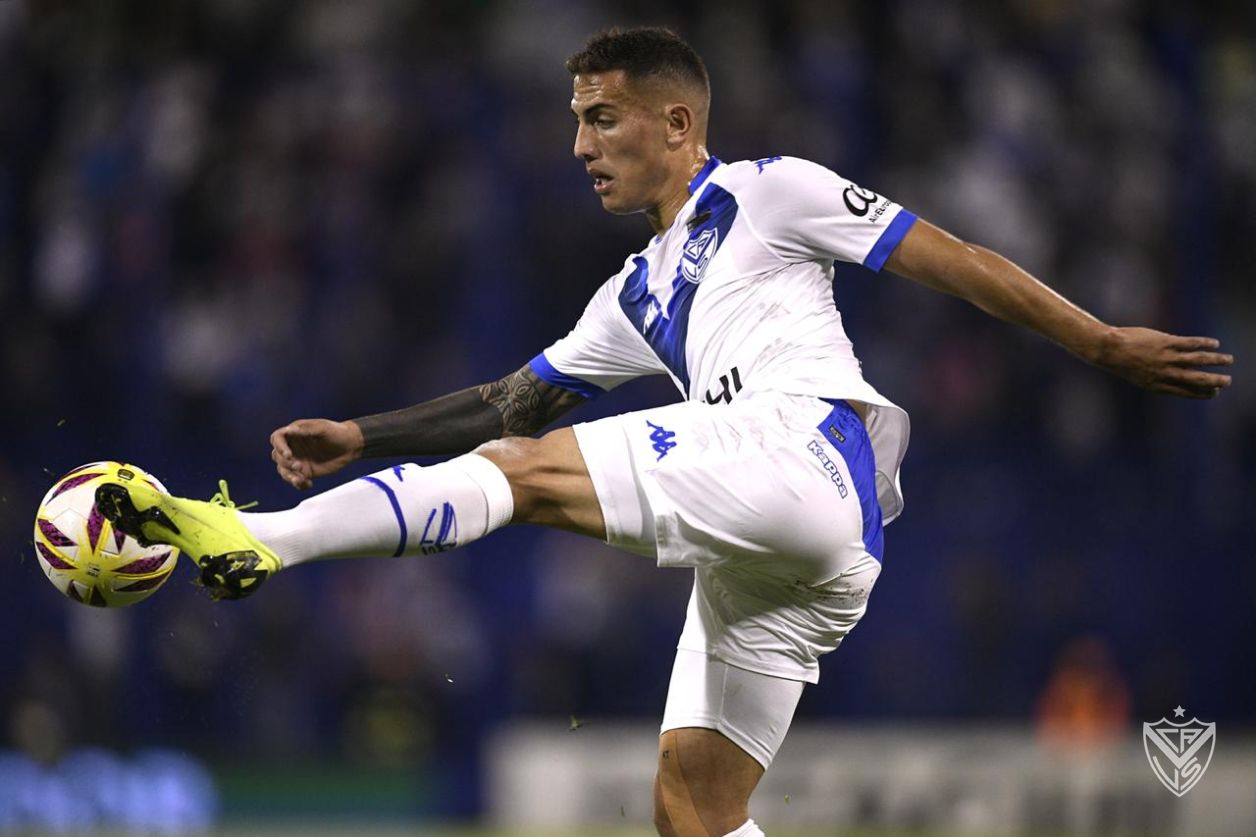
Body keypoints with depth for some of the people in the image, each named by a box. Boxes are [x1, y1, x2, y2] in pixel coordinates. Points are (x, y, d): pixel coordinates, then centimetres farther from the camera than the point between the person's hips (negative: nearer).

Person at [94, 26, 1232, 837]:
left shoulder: (767, 192, 9)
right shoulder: (637, 297, 31)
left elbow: (950, 260, 6)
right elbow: (514, 399, 30)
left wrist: (1105, 345, 2)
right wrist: (361, 436, 19)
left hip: (801, 456, -9)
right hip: (761, 559, 9)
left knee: (523, 470, -17)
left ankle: (260, 540, -27)